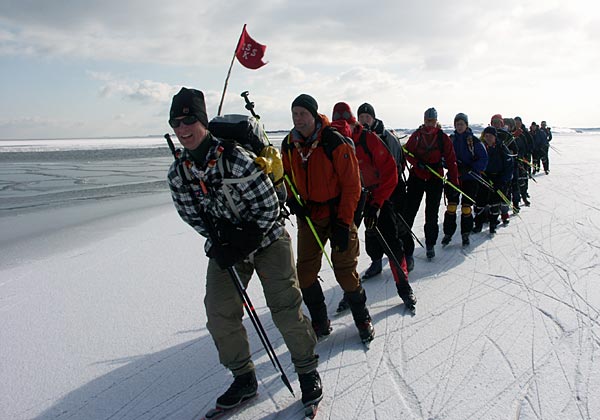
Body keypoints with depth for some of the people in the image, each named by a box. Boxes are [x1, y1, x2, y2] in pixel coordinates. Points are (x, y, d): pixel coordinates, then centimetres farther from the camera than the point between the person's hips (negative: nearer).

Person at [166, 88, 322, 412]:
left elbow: (269, 207, -19)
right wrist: (219, 244, -10)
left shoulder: (236, 159, -25)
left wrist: (241, 244, -21)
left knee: (285, 308, -7)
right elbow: (191, 215, 4)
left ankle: (307, 370, 15)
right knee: (220, 315, 0)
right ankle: (243, 379, 19)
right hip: (224, 247, 5)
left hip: (266, 240, -5)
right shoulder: (178, 174, -8)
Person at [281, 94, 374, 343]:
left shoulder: (335, 142, -17)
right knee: (305, 272, 5)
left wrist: (343, 223, -16)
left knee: (345, 271, 0)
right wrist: (292, 200, -3)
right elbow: (287, 177, 16)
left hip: (338, 216, -5)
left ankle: (362, 318, 24)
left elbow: (352, 185, -15)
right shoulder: (289, 145, 0)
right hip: (308, 217, 5)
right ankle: (320, 322, 24)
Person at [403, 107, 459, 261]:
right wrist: (417, 163, -16)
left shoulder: (443, 138, -2)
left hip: (435, 179, 0)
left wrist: (454, 181, -3)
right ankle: (404, 243, 3)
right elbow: (407, 152, 3)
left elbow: (451, 160, -1)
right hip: (416, 177, 0)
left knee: (432, 214, 9)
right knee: (409, 211, -5)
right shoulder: (416, 135, 1)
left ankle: (430, 244, 25)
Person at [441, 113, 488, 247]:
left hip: (470, 178, -2)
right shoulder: (451, 139, 5)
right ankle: (448, 233, 9)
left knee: (466, 207, 3)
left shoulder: (474, 140, -4)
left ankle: (465, 234, 16)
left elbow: (483, 158, -6)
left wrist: (471, 169, -18)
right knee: (451, 206, -1)